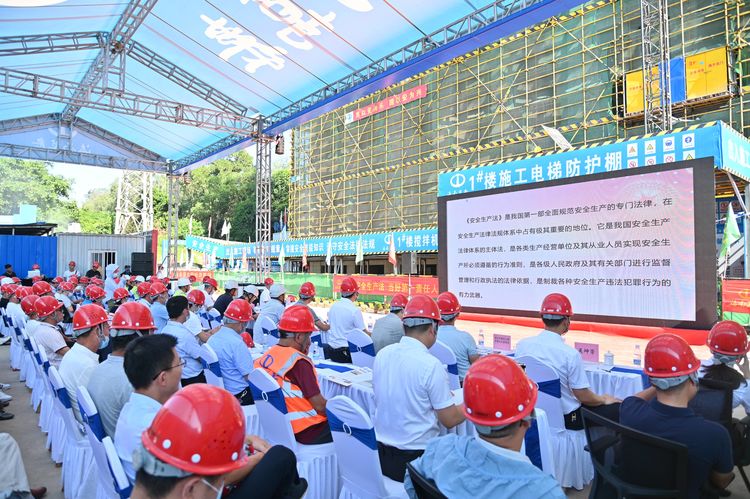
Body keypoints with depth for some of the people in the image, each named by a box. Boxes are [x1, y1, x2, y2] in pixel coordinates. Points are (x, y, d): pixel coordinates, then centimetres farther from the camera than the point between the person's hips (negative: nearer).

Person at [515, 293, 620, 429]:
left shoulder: (522, 345, -10)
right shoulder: (570, 354, -24)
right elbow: (583, 396, -16)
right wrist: (604, 399, 6)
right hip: (566, 417, -6)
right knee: (618, 409, 8)